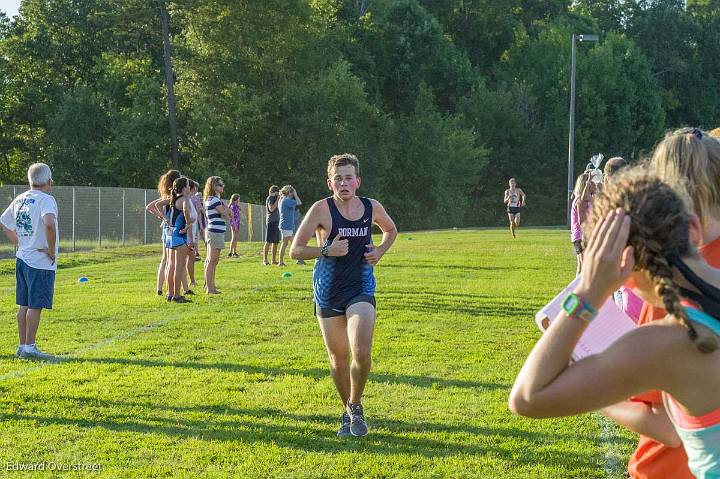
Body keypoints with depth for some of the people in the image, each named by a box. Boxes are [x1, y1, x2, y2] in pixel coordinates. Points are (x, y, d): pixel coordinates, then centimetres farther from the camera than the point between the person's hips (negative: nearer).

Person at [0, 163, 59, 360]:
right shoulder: (46, 200, -14)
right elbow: (49, 224, -32)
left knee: (24, 305, 12)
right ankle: (29, 347, -2)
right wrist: (52, 251, -20)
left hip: (22, 259, 8)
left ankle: (23, 346, 18)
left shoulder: (20, 199, 11)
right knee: (36, 305, -3)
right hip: (41, 262, -8)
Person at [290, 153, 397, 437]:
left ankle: (355, 406, 7)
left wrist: (380, 251, 3)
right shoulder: (321, 209, -9)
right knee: (338, 357, 9)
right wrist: (327, 250, -22)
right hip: (328, 292, -1)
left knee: (361, 352, -18)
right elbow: (295, 251, -8)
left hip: (361, 289, 1)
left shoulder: (372, 208, 0)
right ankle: (348, 411, 30)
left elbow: (391, 230, 22)